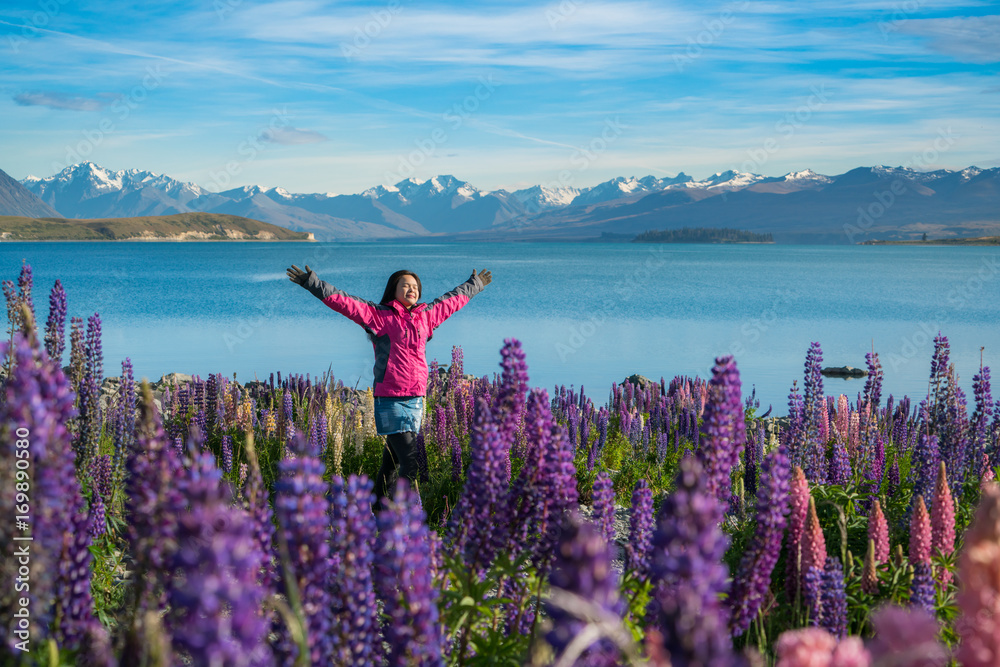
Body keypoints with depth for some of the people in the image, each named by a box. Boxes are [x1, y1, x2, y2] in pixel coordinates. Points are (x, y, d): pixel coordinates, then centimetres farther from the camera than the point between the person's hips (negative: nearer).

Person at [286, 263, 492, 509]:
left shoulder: (425, 316, 14)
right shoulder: (377, 315, -2)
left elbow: (452, 300, 30)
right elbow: (342, 301, -7)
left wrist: (474, 285, 44)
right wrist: (312, 283, -16)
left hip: (416, 399, 6)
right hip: (390, 399, -6)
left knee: (393, 460, 12)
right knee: (411, 464, -11)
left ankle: (379, 505, 23)